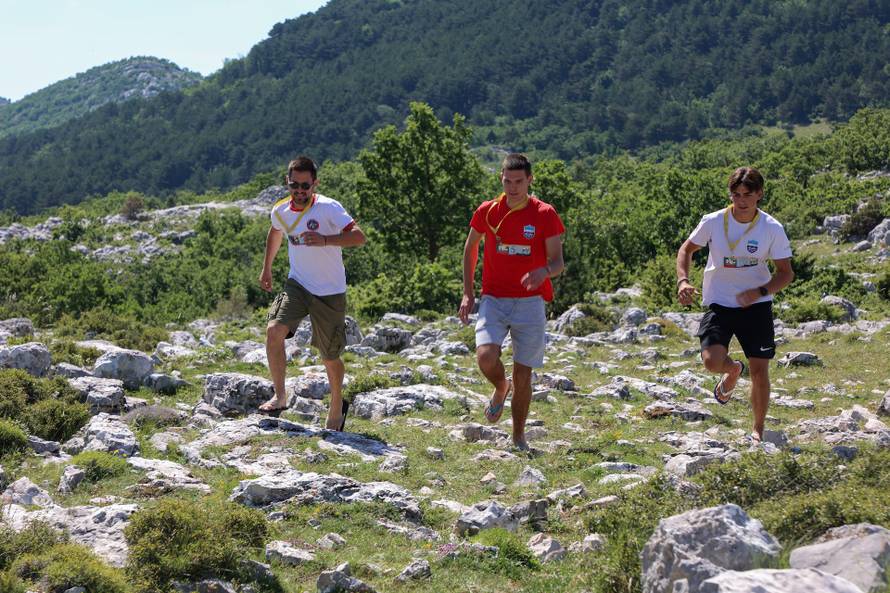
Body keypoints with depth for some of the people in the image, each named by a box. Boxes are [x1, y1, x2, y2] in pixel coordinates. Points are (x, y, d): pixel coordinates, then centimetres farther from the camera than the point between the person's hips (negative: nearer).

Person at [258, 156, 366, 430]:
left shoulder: (329, 208, -16)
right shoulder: (280, 211, 1)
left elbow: (359, 237, -23)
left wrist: (324, 240, -34)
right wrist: (267, 268, 28)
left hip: (330, 292, -4)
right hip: (297, 285, 4)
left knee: (329, 356, 5)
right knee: (274, 330, -21)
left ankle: (337, 406, 31)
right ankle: (280, 396, -6)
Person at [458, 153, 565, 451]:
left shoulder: (545, 215, -4)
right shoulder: (487, 211, 1)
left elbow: (557, 261, -4)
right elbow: (470, 248, 16)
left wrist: (545, 271, -28)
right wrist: (468, 292, 10)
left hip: (529, 303, -1)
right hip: (494, 300, 1)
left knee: (523, 374, 3)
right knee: (486, 356, -23)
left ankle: (519, 436, 22)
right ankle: (501, 388, 13)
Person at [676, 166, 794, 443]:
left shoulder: (772, 229, -9)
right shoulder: (713, 222, -8)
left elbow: (786, 273, -1)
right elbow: (687, 249, 9)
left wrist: (761, 291, -19)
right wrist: (683, 280, -8)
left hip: (756, 306, 0)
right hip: (719, 303, 0)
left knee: (760, 370, -2)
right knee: (712, 361, -20)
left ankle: (758, 430, 20)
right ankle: (733, 369, 20)